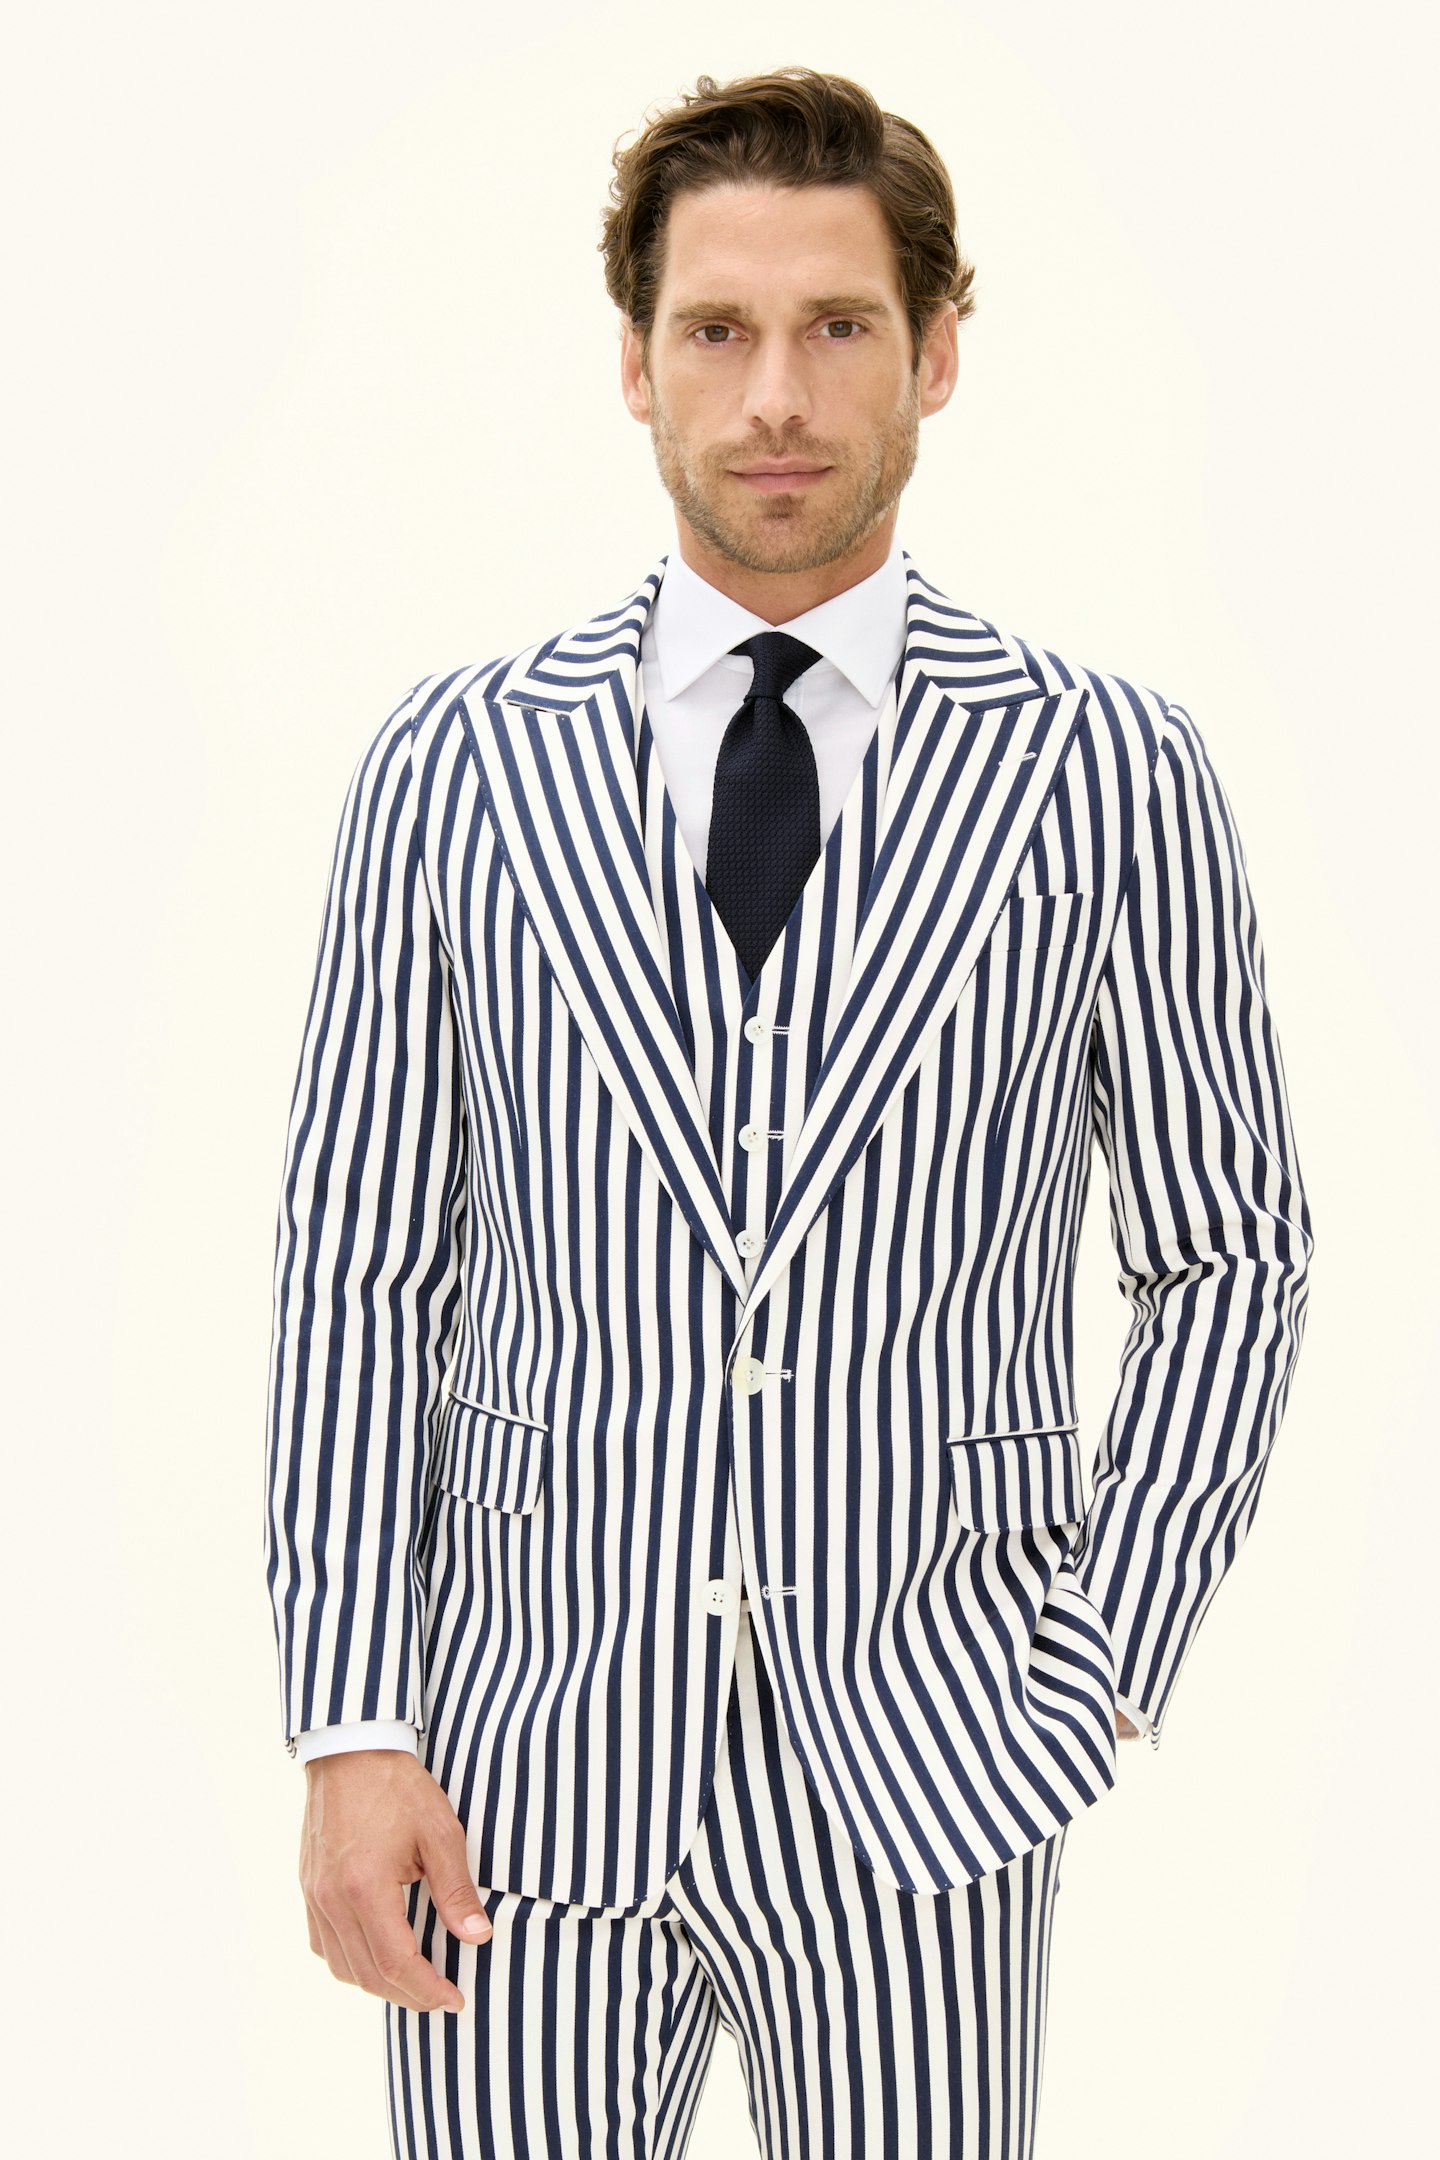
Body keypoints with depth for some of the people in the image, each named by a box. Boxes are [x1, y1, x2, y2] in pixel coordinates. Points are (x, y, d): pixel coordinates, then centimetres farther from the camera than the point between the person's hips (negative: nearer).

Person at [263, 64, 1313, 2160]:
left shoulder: (1111, 774, -2)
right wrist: (350, 1731, -4)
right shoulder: (451, 768, 0)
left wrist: (1100, 1674, -2)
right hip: (530, 1766, 1)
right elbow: (356, 1270, 2)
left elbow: (1229, 1253, 5)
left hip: (918, 1780, 0)